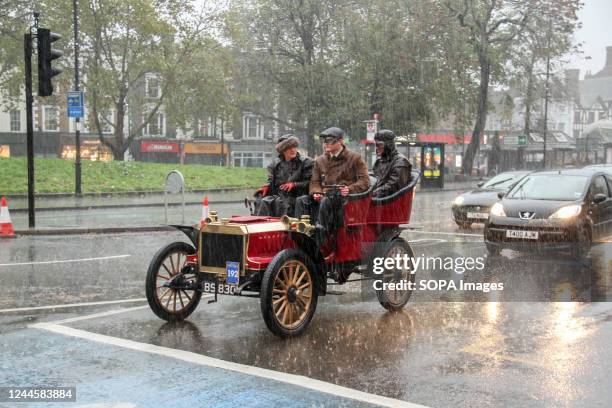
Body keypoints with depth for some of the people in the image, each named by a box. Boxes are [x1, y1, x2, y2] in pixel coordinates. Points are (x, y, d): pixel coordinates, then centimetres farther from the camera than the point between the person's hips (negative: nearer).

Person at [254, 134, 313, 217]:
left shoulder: (306, 162, 6)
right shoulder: (275, 163, 17)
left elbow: (310, 183, -1)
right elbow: (271, 181, 19)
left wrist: (294, 185, -15)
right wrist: (266, 187, -4)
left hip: (295, 197, -4)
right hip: (277, 196, 4)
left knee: (280, 202, -35)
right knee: (263, 202, -26)